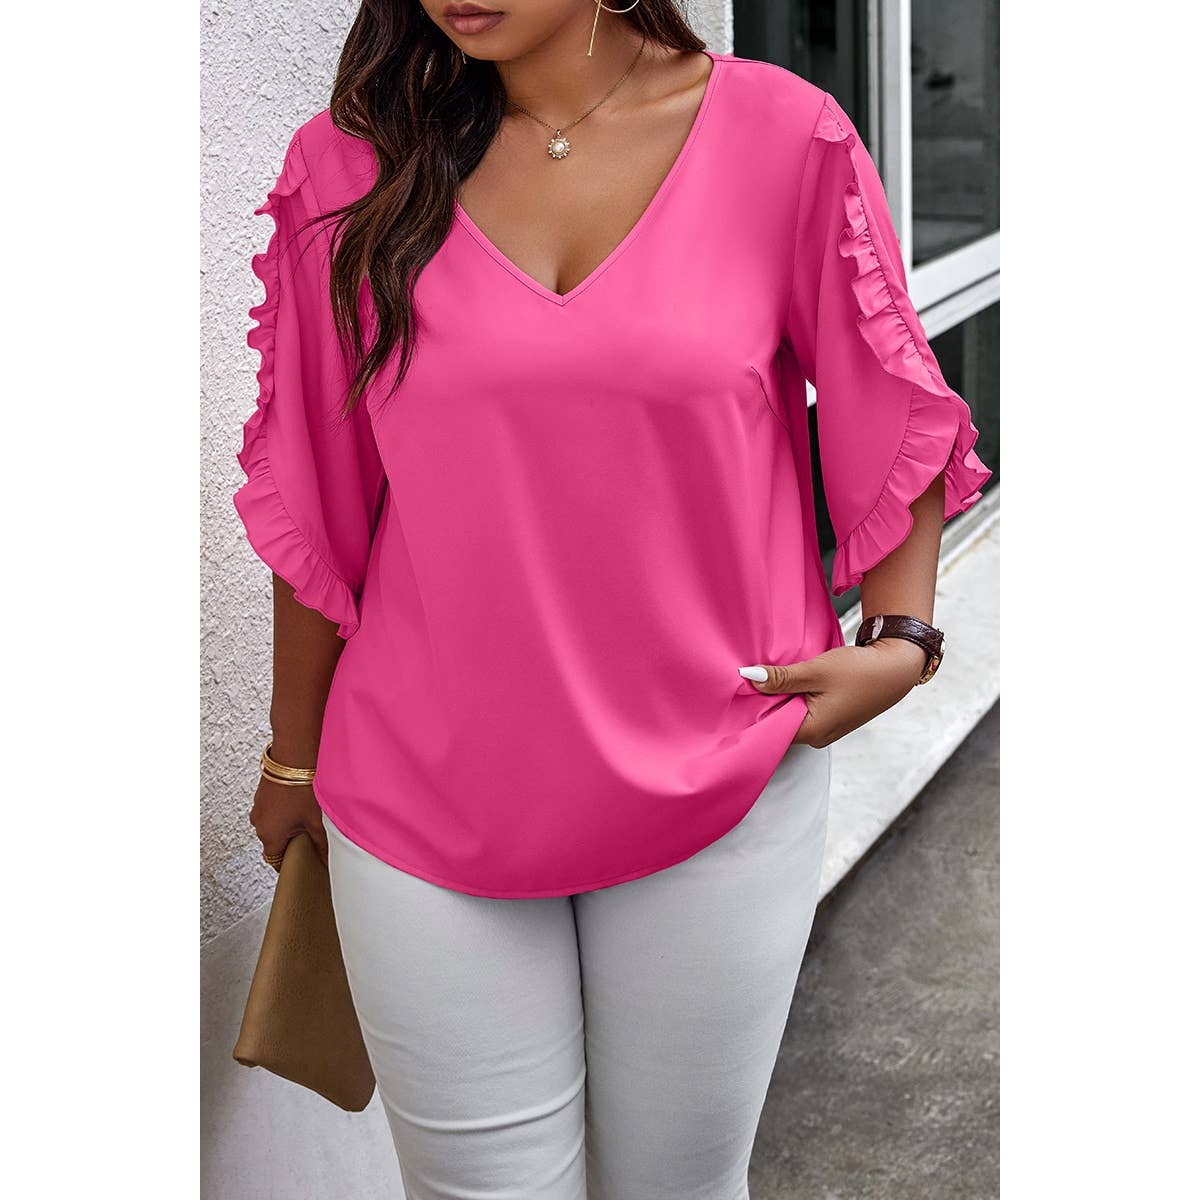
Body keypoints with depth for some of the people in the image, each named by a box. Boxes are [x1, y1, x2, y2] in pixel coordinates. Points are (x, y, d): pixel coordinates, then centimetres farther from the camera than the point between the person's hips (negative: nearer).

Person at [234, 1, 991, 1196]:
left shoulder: (783, 137, -5)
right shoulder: (351, 166, -1)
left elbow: (897, 422, 5)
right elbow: (317, 499, 4)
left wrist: (898, 641, -7)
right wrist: (294, 756, 11)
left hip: (718, 789, 0)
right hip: (427, 804, 1)